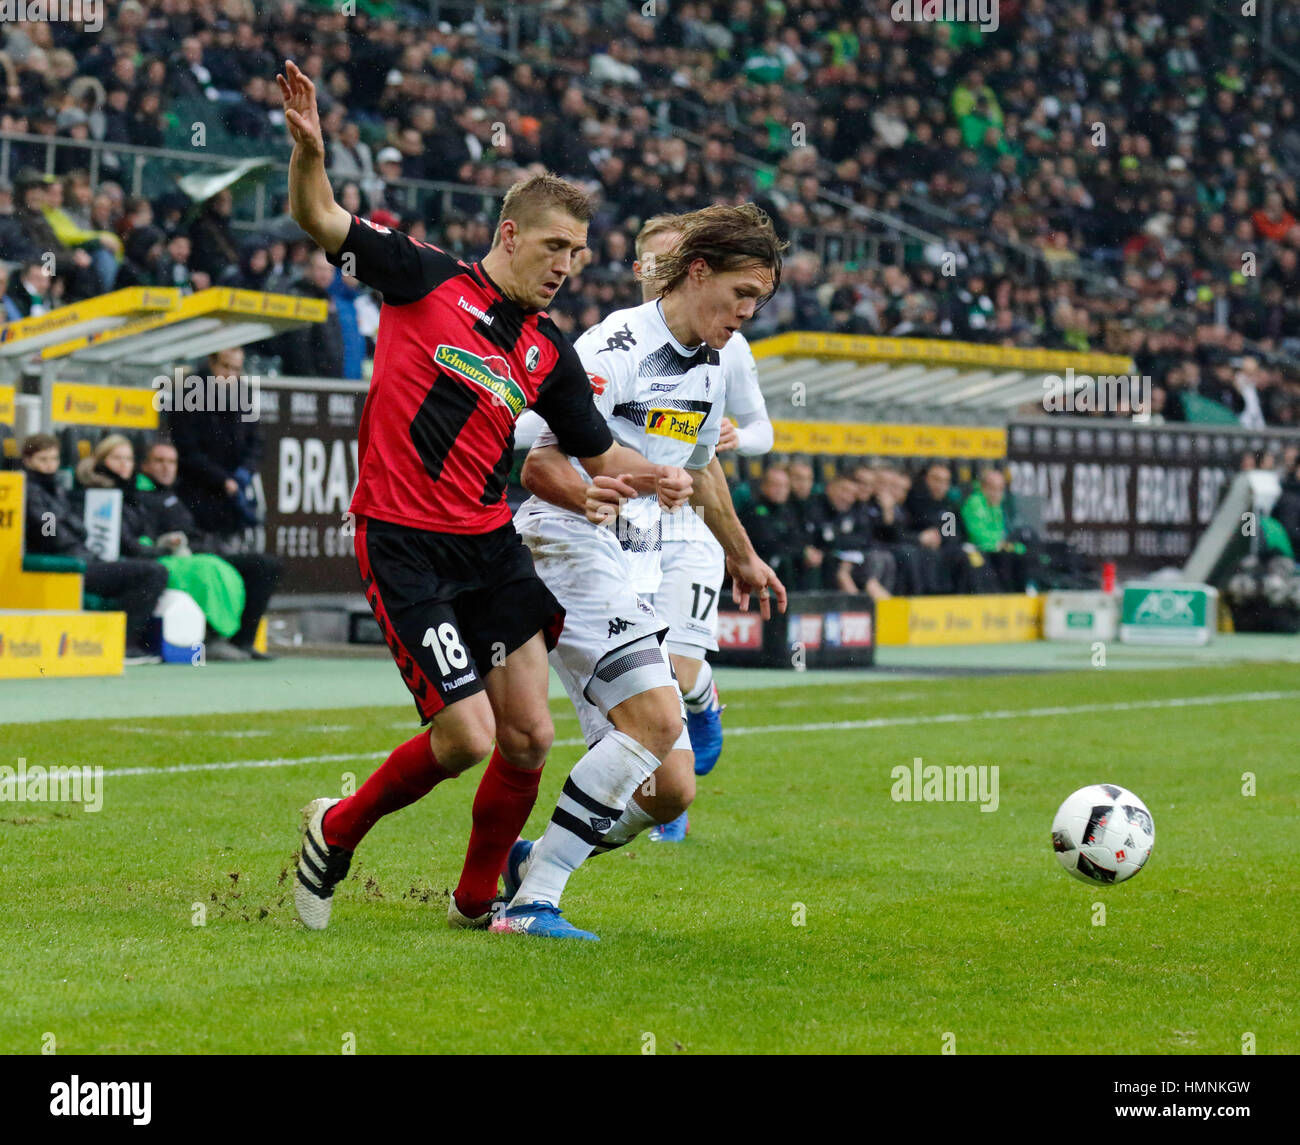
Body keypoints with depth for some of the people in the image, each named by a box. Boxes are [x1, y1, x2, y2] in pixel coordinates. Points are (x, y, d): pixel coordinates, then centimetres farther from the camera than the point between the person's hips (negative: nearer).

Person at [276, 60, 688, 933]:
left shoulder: (551, 355, 10)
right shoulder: (424, 278, -2)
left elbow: (599, 453, 17)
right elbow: (319, 219, -4)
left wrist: (653, 476, -5)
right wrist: (310, 149, -24)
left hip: (490, 545, 6)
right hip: (403, 544, -6)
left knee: (530, 737, 1)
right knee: (467, 737, -11)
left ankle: (478, 901, 22)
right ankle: (337, 833, 15)